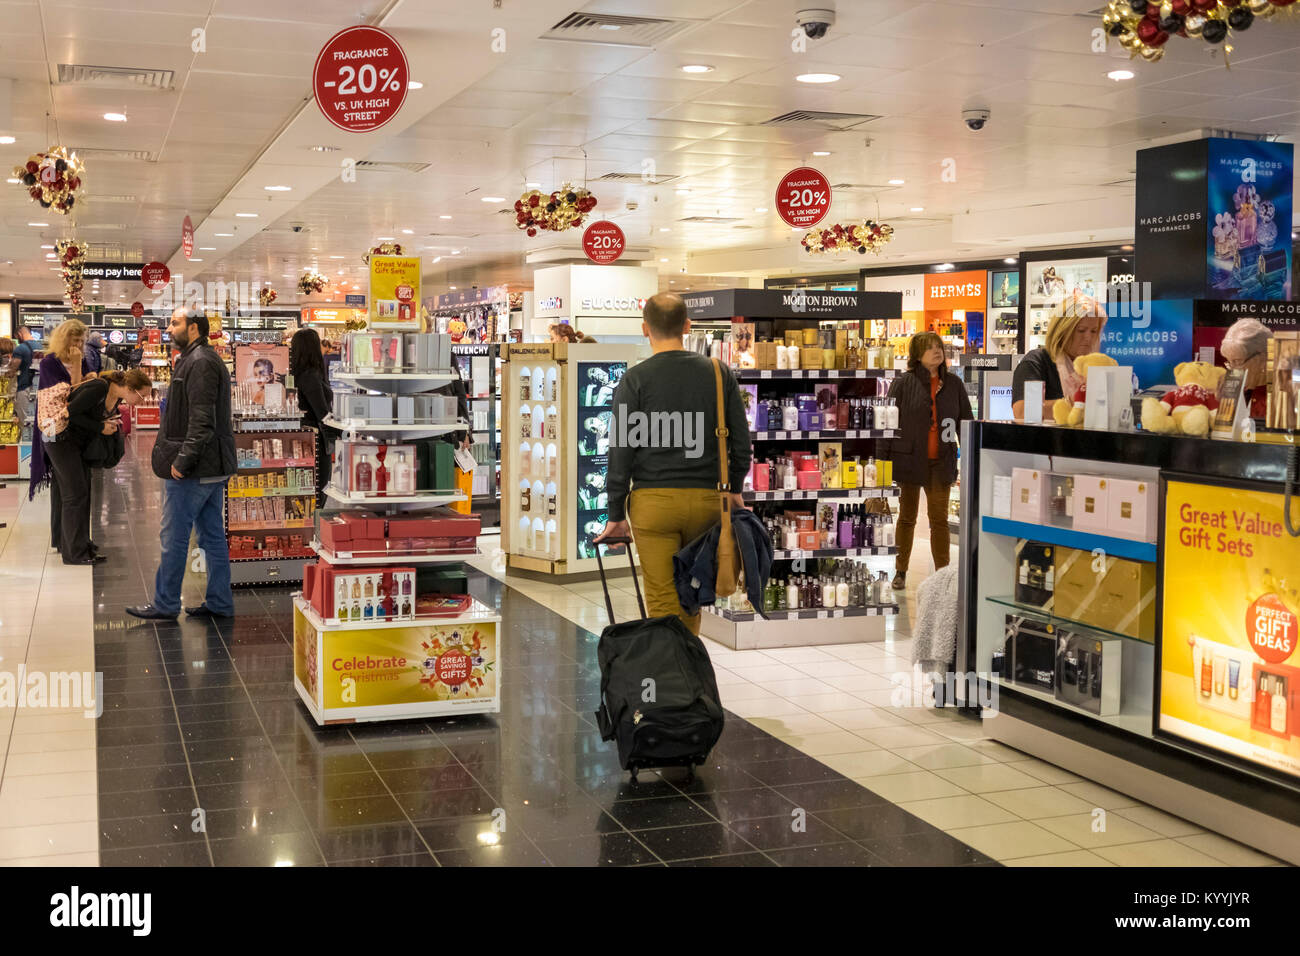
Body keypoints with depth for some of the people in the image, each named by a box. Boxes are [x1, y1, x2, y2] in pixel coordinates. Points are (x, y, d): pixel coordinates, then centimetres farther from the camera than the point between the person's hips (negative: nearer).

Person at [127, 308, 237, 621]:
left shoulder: (199, 363, -16)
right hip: (214, 466, 10)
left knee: (174, 537, -1)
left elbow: (202, 421, -24)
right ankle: (220, 603, 16)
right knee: (213, 535, 12)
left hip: (193, 469, -10)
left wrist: (182, 460, -22)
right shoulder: (209, 360, 18)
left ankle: (165, 604, 8)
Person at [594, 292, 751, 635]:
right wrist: (735, 488, 23)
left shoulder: (635, 379, -4)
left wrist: (616, 514, 3)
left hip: (654, 501, -3)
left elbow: (621, 451, -5)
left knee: (664, 603, 0)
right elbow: (741, 439, 8)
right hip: (706, 500, 3)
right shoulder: (719, 373, 5)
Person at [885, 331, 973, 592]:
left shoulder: (953, 384, 6)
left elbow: (965, 423, 11)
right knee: (907, 518, 10)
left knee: (940, 520, 4)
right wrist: (883, 460, -6)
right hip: (909, 461, -2)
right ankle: (900, 572, 22)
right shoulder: (904, 383, -4)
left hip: (941, 463, 2)